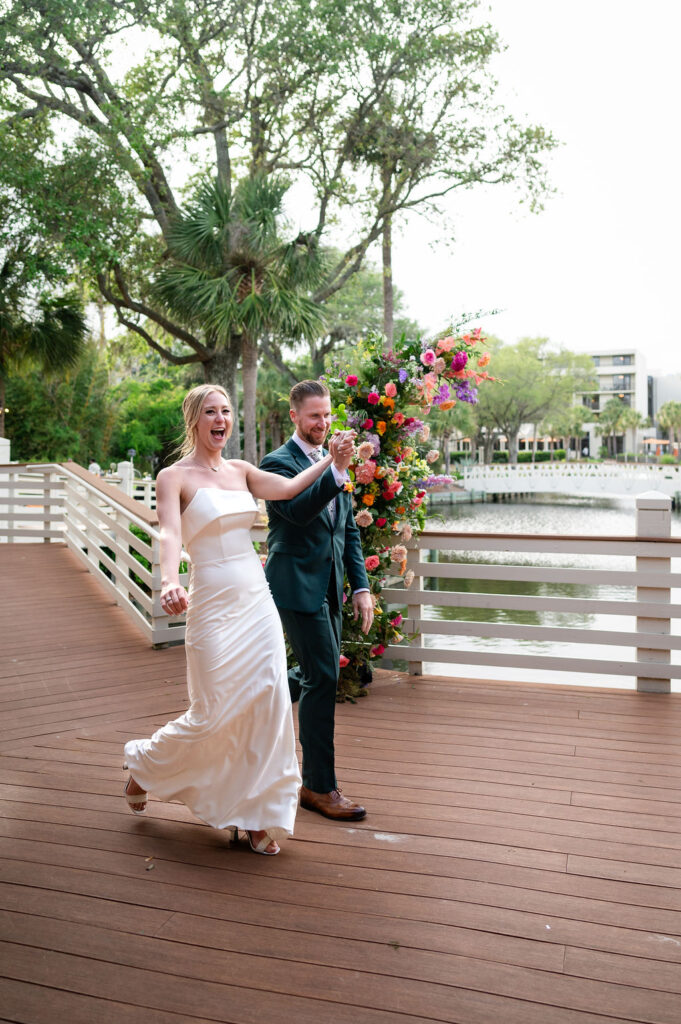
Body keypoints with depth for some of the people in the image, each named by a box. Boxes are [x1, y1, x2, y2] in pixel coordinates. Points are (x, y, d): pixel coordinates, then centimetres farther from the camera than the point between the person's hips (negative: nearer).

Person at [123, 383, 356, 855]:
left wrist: (332, 461, -11)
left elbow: (288, 488, 0)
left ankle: (257, 816, 18)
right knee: (212, 716, 2)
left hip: (257, 600, 6)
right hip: (214, 604, -5)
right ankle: (145, 764, 32)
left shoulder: (241, 470, 12)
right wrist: (169, 583, -39)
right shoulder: (175, 477, -6)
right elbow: (170, 535, -21)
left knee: (268, 709, 3)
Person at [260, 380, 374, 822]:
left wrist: (361, 587, 9)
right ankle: (319, 786, 5)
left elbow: (349, 531, 16)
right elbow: (297, 511, -25)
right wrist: (335, 472, -34)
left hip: (328, 587, 8)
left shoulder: (333, 464, 15)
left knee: (316, 673, 15)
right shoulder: (278, 463, -7)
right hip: (298, 585, -8)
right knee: (323, 677, -6)